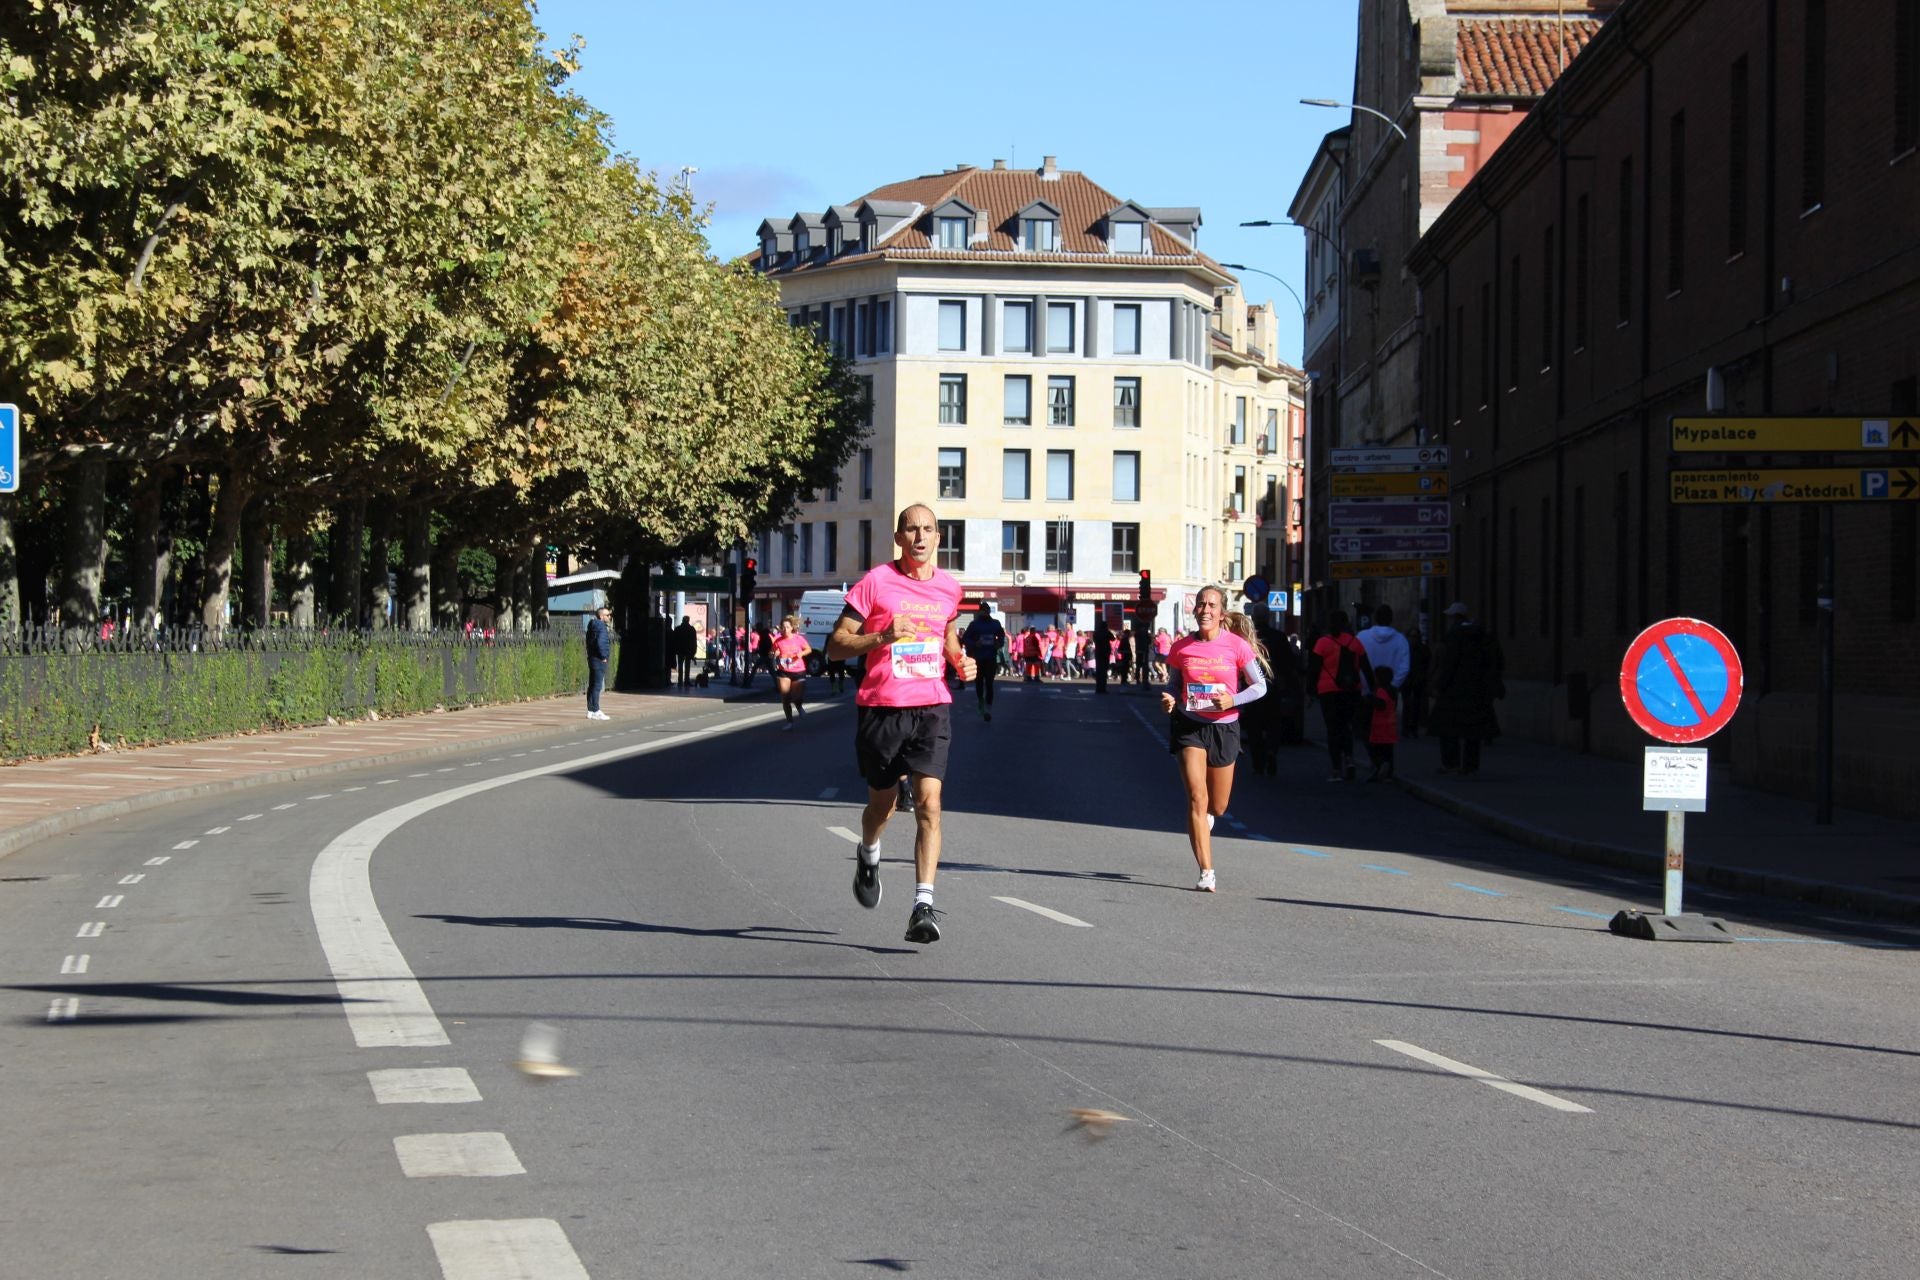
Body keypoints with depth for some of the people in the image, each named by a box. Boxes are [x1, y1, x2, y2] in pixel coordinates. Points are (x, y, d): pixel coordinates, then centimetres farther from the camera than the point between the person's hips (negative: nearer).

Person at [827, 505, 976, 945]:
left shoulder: (948, 587, 8)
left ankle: (923, 905, -18)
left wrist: (962, 662, 7)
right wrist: (883, 637, -21)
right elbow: (835, 645, -6)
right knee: (882, 803, 13)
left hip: (932, 707, 2)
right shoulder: (875, 582, -5)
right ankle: (868, 856, 48)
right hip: (881, 707, -2)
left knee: (929, 802, -14)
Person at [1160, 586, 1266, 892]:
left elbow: (1260, 685, -1)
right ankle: (1207, 873, -11)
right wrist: (1169, 699, -12)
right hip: (1189, 726, 0)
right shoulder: (1181, 648, -2)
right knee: (1196, 797, -14)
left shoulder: (1236, 646, -7)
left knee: (1218, 807, 10)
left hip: (1224, 727, 0)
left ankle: (1206, 815, 51)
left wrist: (1232, 700, -18)